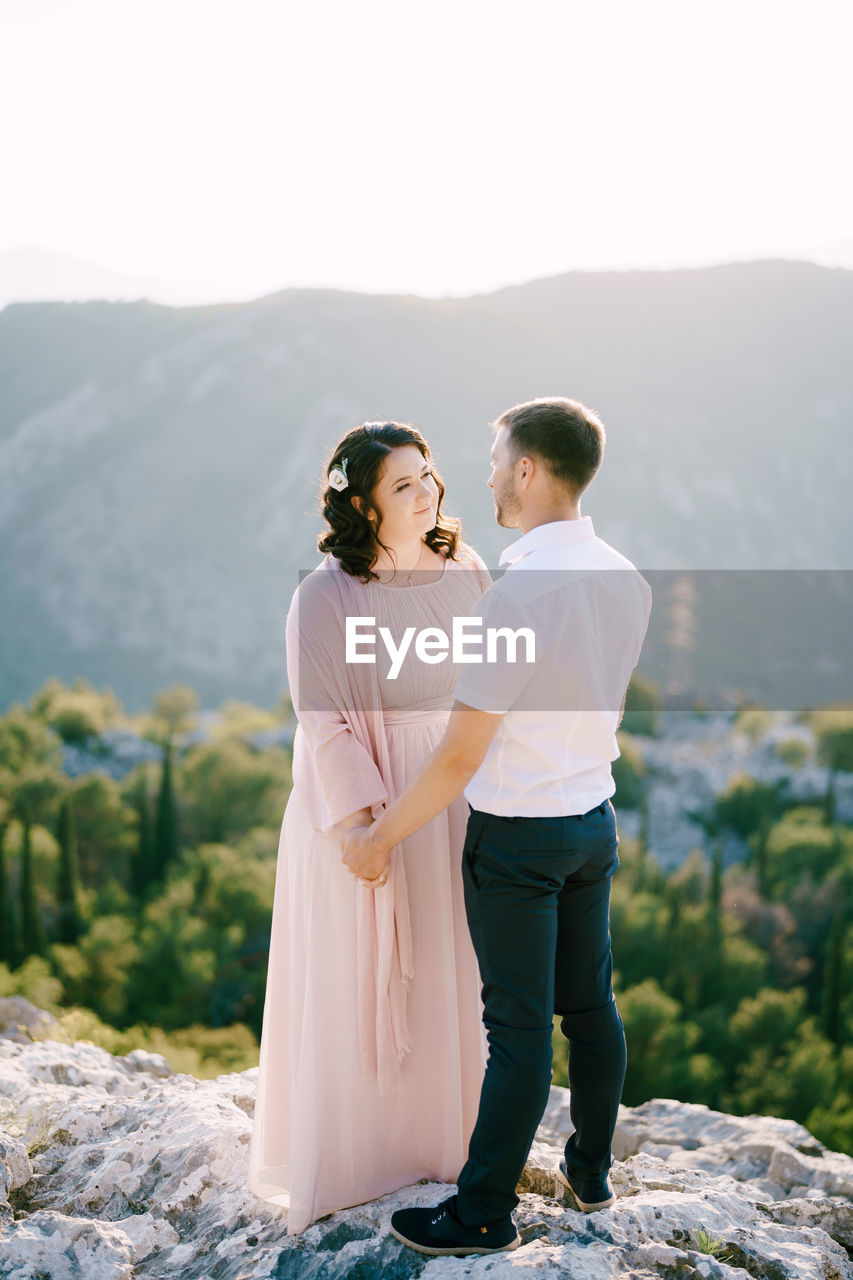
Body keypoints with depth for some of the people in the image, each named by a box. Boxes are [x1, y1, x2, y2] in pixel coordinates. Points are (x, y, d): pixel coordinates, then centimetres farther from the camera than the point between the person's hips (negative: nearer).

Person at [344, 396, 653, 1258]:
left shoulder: (518, 592, -23)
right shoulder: (627, 581, 1)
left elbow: (461, 755, -21)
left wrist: (378, 839, -10)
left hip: (517, 837, -7)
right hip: (594, 820, 8)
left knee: (519, 1028, 0)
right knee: (590, 1005, 17)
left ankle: (484, 1215, 14)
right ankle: (591, 1173, 32)